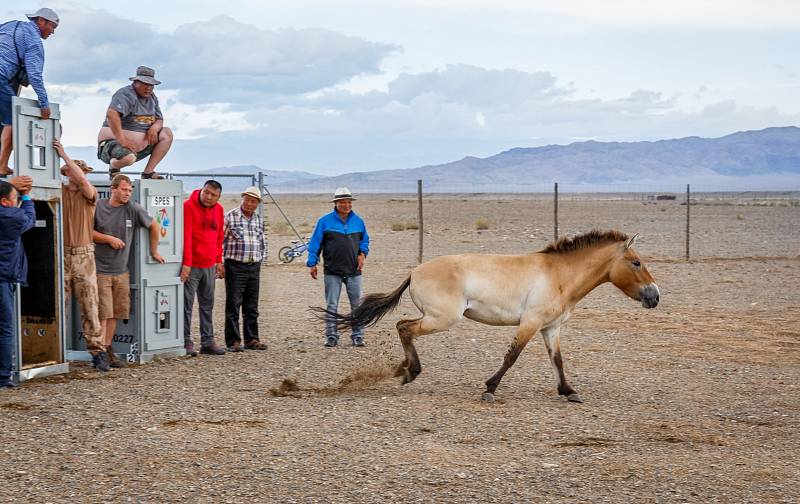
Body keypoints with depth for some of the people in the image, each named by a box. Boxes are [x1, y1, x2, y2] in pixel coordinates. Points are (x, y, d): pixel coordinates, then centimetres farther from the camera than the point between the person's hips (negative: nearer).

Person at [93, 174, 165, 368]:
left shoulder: (133, 209, 0)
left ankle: (107, 349, 16)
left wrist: (154, 252, 16)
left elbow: (154, 226, 12)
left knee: (115, 313, 8)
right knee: (103, 313, -7)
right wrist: (109, 239, -11)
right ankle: (101, 352, -5)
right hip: (101, 270, -3)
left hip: (121, 271, 3)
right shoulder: (98, 207, -4)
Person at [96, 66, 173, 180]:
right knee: (128, 158, -40)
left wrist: (154, 128, -9)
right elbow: (112, 114, -32)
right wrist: (122, 140, -35)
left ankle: (148, 172, -3)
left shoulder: (152, 97, 13)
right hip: (115, 140, -8)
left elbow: (159, 120, 18)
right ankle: (113, 167, -1)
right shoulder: (126, 94, -15)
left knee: (167, 133, -3)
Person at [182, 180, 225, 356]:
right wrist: (186, 263, -20)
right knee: (187, 305, -2)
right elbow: (185, 235, -16)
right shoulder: (188, 206, -11)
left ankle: (208, 342, 17)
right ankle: (186, 342, 2)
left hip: (209, 266, 7)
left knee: (207, 305, 11)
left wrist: (218, 261, 13)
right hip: (191, 266, -7)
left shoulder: (219, 210, 9)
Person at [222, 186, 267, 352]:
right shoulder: (230, 217, -5)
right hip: (235, 266, -5)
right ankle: (233, 341, 0)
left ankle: (252, 339, 16)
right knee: (233, 305, -3)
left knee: (252, 307, 9)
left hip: (254, 267, 5)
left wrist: (260, 258, 13)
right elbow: (220, 240, -4)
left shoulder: (258, 220, 12)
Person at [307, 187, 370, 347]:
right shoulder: (325, 221, -2)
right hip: (332, 272, -2)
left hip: (353, 271, 2)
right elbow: (315, 243, 1)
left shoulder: (358, 221, 7)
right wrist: (312, 263, -2)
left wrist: (362, 253, 1)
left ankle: (358, 336, 12)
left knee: (357, 304, 4)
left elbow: (365, 240, 19)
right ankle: (331, 336, 10)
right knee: (331, 305, 2)